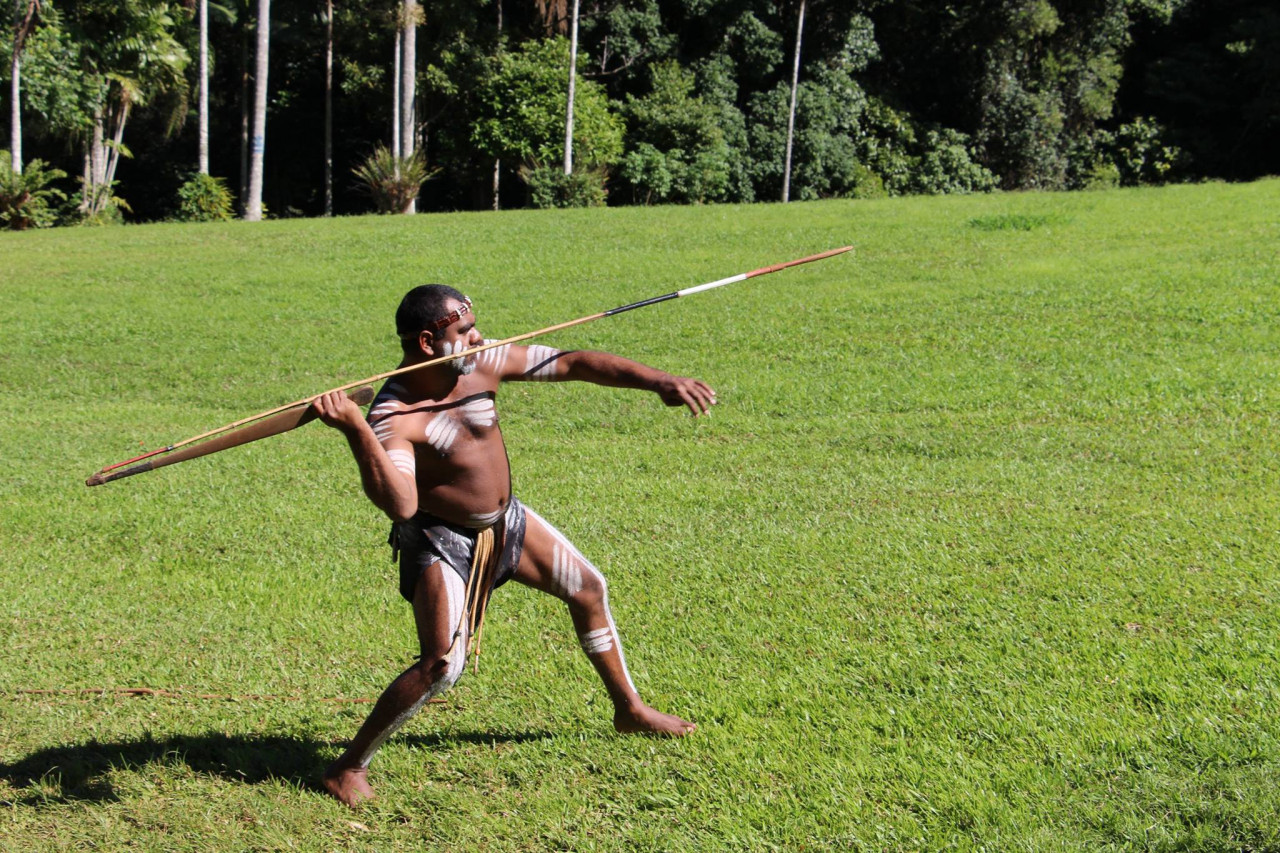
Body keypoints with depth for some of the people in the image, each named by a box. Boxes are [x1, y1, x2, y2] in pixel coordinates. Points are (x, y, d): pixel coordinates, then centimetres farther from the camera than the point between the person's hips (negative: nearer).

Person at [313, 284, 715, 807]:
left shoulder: (483, 363, -13)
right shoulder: (393, 418, -29)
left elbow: (576, 364, -11)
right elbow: (400, 504, -44)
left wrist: (661, 382, -18)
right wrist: (355, 430, -53)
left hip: (505, 522, 7)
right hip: (441, 542, -7)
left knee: (589, 588, 16)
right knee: (442, 665, -18)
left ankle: (629, 709, 38)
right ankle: (348, 767, -2)